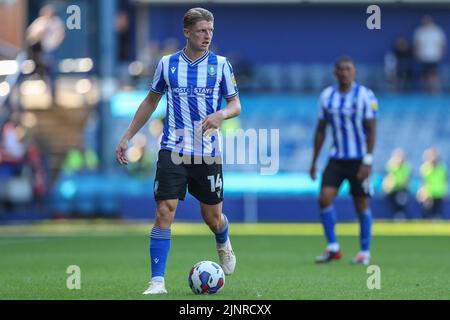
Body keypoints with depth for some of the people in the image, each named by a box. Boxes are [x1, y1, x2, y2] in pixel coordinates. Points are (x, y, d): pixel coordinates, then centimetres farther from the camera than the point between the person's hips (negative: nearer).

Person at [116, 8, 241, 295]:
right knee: (164, 212, -13)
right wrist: (127, 137, 14)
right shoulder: (167, 64, 4)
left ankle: (224, 245, 45)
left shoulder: (220, 64, 2)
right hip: (173, 150, 0)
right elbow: (151, 101, 16)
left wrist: (221, 114, -19)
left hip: (208, 152, 0)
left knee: (213, 218, 8)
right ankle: (158, 281, -10)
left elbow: (236, 104, 5)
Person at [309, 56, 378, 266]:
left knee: (361, 205, 2)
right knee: (325, 198, -12)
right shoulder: (326, 96, 6)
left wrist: (367, 162, -16)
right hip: (336, 158, 4)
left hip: (358, 160, -3)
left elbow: (372, 130, -8)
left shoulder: (365, 96, -7)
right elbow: (321, 130, 13)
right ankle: (332, 248, -3)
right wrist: (314, 161, 11)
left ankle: (365, 252, 14)